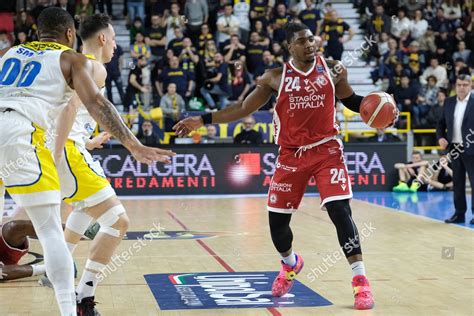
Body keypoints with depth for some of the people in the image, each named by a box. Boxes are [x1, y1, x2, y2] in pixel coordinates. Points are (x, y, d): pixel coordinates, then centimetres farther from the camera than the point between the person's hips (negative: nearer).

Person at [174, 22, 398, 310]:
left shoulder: (333, 69, -1)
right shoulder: (275, 77, -1)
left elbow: (352, 101, 13)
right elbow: (243, 109, 5)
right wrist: (201, 121, -1)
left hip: (327, 151, -2)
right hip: (291, 155, 2)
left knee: (340, 211, -17)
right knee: (277, 220, 6)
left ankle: (360, 280, -10)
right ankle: (291, 264, 38)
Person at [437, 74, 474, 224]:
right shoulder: (449, 102, 9)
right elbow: (442, 123, 14)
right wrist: (441, 137, -3)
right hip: (455, 148, 5)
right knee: (457, 182, 10)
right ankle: (459, 213, 16)